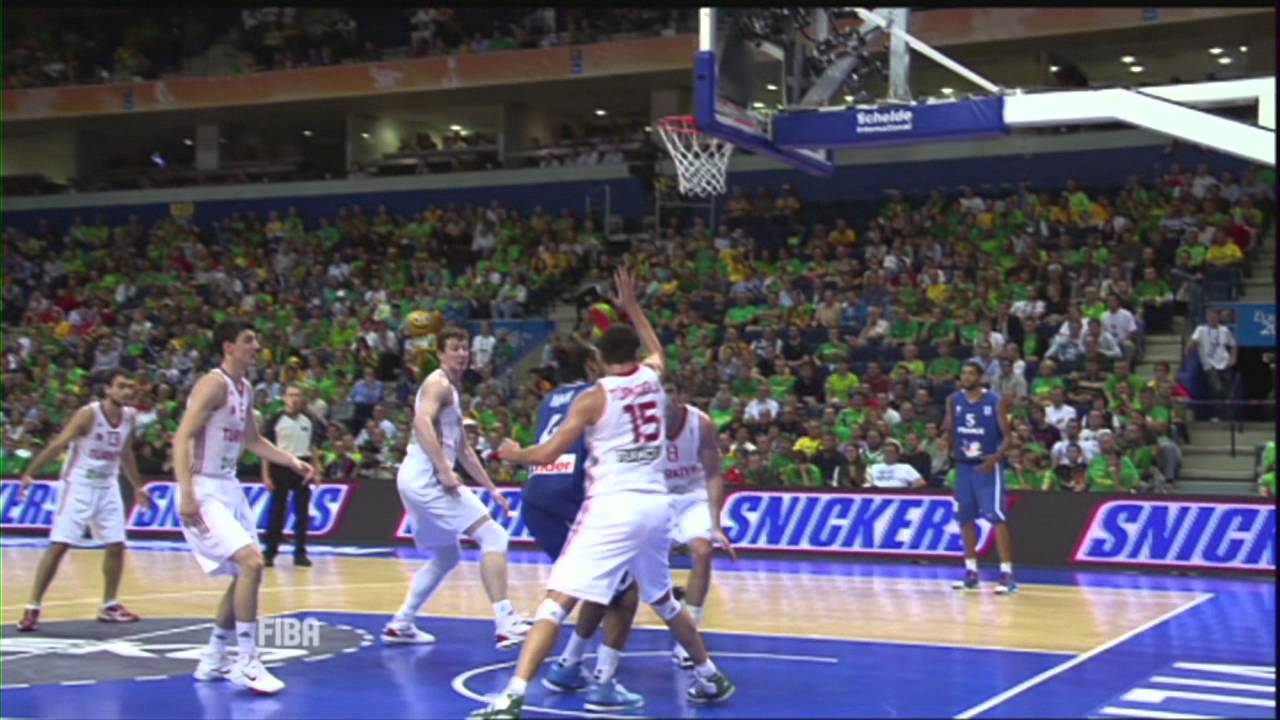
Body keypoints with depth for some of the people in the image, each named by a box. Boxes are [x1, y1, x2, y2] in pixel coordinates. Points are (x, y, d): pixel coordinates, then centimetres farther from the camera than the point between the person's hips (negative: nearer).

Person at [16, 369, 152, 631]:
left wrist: (137, 486, 24)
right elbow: (57, 444, -21)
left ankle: (109, 607, 21)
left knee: (116, 546, 5)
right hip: (79, 485, -6)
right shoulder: (88, 414, -17)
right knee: (58, 546, -10)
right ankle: (32, 609, -4)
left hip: (107, 487, 6)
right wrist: (29, 473, -27)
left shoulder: (130, 416, 1)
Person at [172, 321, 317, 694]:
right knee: (251, 562, -20)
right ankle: (247, 662, -12)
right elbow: (182, 438, -23)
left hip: (230, 488, 10)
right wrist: (187, 494, -33)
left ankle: (214, 659, 26)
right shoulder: (214, 383, -16)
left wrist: (294, 462, 16)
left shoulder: (245, 389, 12)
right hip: (204, 491, -10)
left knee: (246, 572, 14)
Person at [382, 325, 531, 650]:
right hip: (426, 477, -10)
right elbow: (422, 422, -25)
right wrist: (445, 471, -29)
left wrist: (491, 488, 27)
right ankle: (504, 623, -21)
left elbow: (463, 449, 29)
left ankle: (400, 624, 22)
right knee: (494, 537, -12)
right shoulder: (438, 383, -6)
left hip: (419, 479, 10)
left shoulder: (451, 389, 24)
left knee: (446, 556, 22)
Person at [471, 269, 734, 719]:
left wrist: (515, 453, 17)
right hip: (656, 505, 6)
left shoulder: (594, 397, -4)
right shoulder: (654, 376, 9)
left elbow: (549, 453, -3)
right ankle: (711, 678, 38)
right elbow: (655, 349, 35)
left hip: (612, 507, -6)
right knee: (662, 600, 28)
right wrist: (631, 305, 43)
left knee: (557, 599, -11)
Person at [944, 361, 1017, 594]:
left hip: (987, 466, -5)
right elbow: (949, 431, 13)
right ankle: (971, 572, 18)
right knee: (965, 519, 8)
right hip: (963, 466, 5)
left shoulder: (996, 402, -9)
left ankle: (1007, 574, -13)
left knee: (996, 518, -12)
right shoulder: (954, 400, 3)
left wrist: (996, 456, -25)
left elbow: (1007, 437, -10)